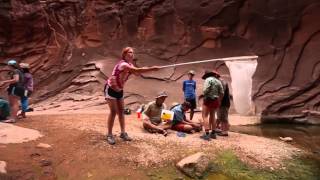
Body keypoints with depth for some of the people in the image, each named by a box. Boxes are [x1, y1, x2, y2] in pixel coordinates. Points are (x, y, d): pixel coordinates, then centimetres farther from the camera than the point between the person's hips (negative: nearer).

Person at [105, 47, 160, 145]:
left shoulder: (130, 65, 2)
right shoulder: (123, 64, -28)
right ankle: (109, 135, 2)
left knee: (121, 111, 7)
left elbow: (137, 73, -11)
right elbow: (137, 70, -40)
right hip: (110, 89, -8)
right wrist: (152, 68, -41)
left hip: (119, 90, 9)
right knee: (113, 111, -9)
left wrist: (145, 69, -27)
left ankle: (123, 133, 14)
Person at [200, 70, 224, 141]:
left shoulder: (208, 79, -8)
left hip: (208, 100, -8)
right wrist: (218, 101, 17)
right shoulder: (218, 81, 13)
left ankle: (207, 134, -15)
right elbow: (221, 93, 8)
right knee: (212, 116, 19)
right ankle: (213, 133, 24)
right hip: (215, 101, 8)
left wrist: (204, 96, -2)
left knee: (205, 116, -7)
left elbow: (206, 90, -20)